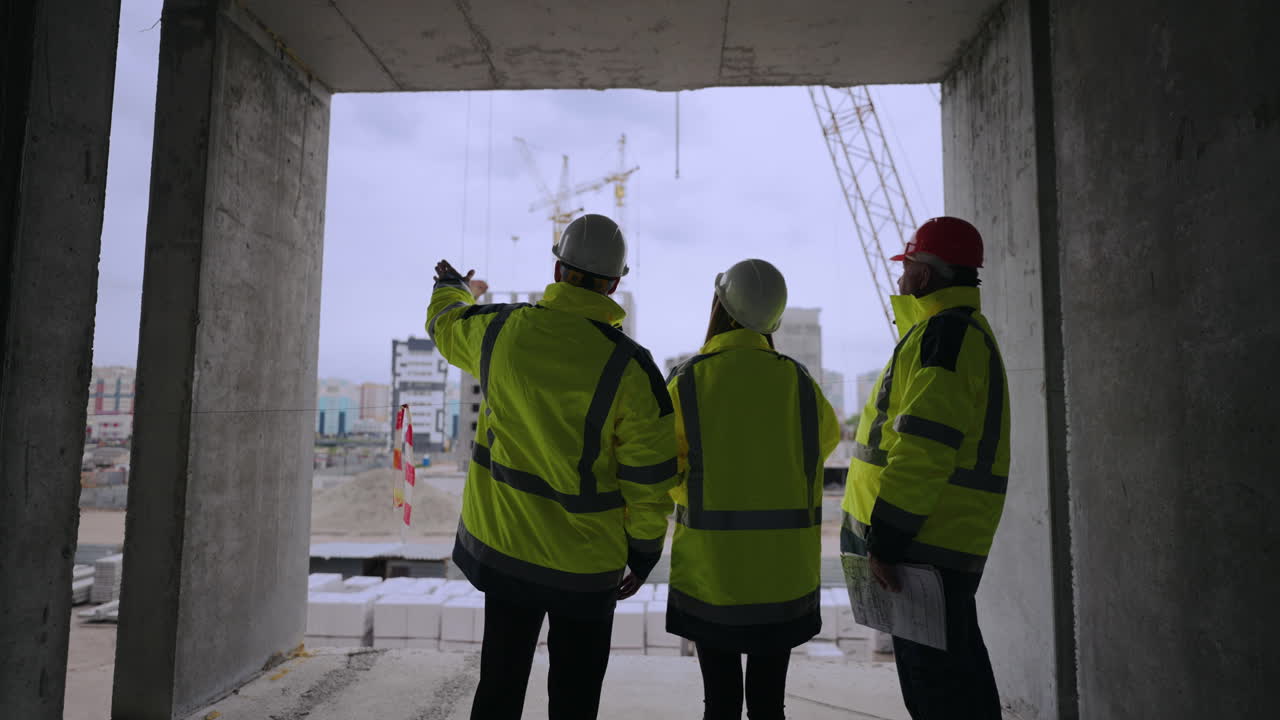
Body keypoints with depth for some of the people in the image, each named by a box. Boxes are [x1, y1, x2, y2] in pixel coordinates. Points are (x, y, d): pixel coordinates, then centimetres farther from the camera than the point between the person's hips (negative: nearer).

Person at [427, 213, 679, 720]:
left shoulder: (500, 330, -9)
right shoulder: (631, 369, -19)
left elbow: (447, 322, 17)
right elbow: (648, 480, -13)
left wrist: (449, 287, 40)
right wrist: (643, 556, 2)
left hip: (502, 545, 4)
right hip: (585, 563, -3)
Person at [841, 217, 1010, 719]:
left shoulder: (943, 334, -16)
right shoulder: (961, 330, 18)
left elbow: (923, 451, -25)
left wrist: (885, 541, -21)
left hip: (926, 544, -11)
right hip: (935, 540, 11)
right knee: (953, 673, 20)